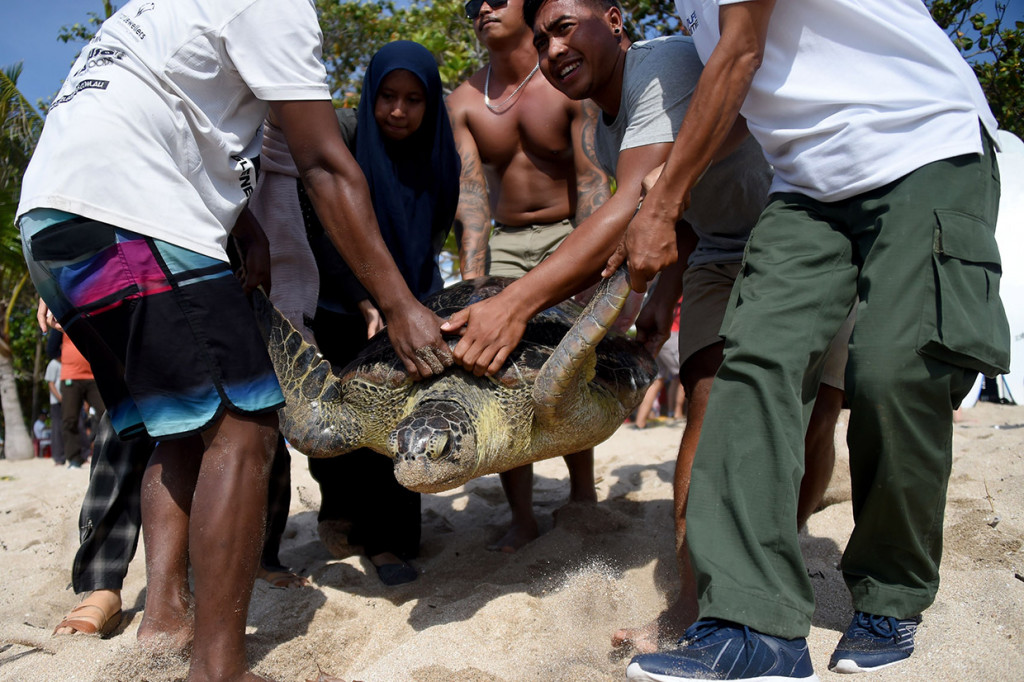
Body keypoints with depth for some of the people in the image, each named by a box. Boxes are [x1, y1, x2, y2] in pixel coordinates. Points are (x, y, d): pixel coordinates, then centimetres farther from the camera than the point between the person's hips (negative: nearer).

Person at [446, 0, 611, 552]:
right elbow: (469, 191, -10)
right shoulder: (463, 101, 0)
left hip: (568, 234, -3)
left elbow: (591, 179, -14)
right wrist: (473, 280, -24)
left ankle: (582, 495, 7)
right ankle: (522, 517, -4)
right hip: (503, 242, 3)